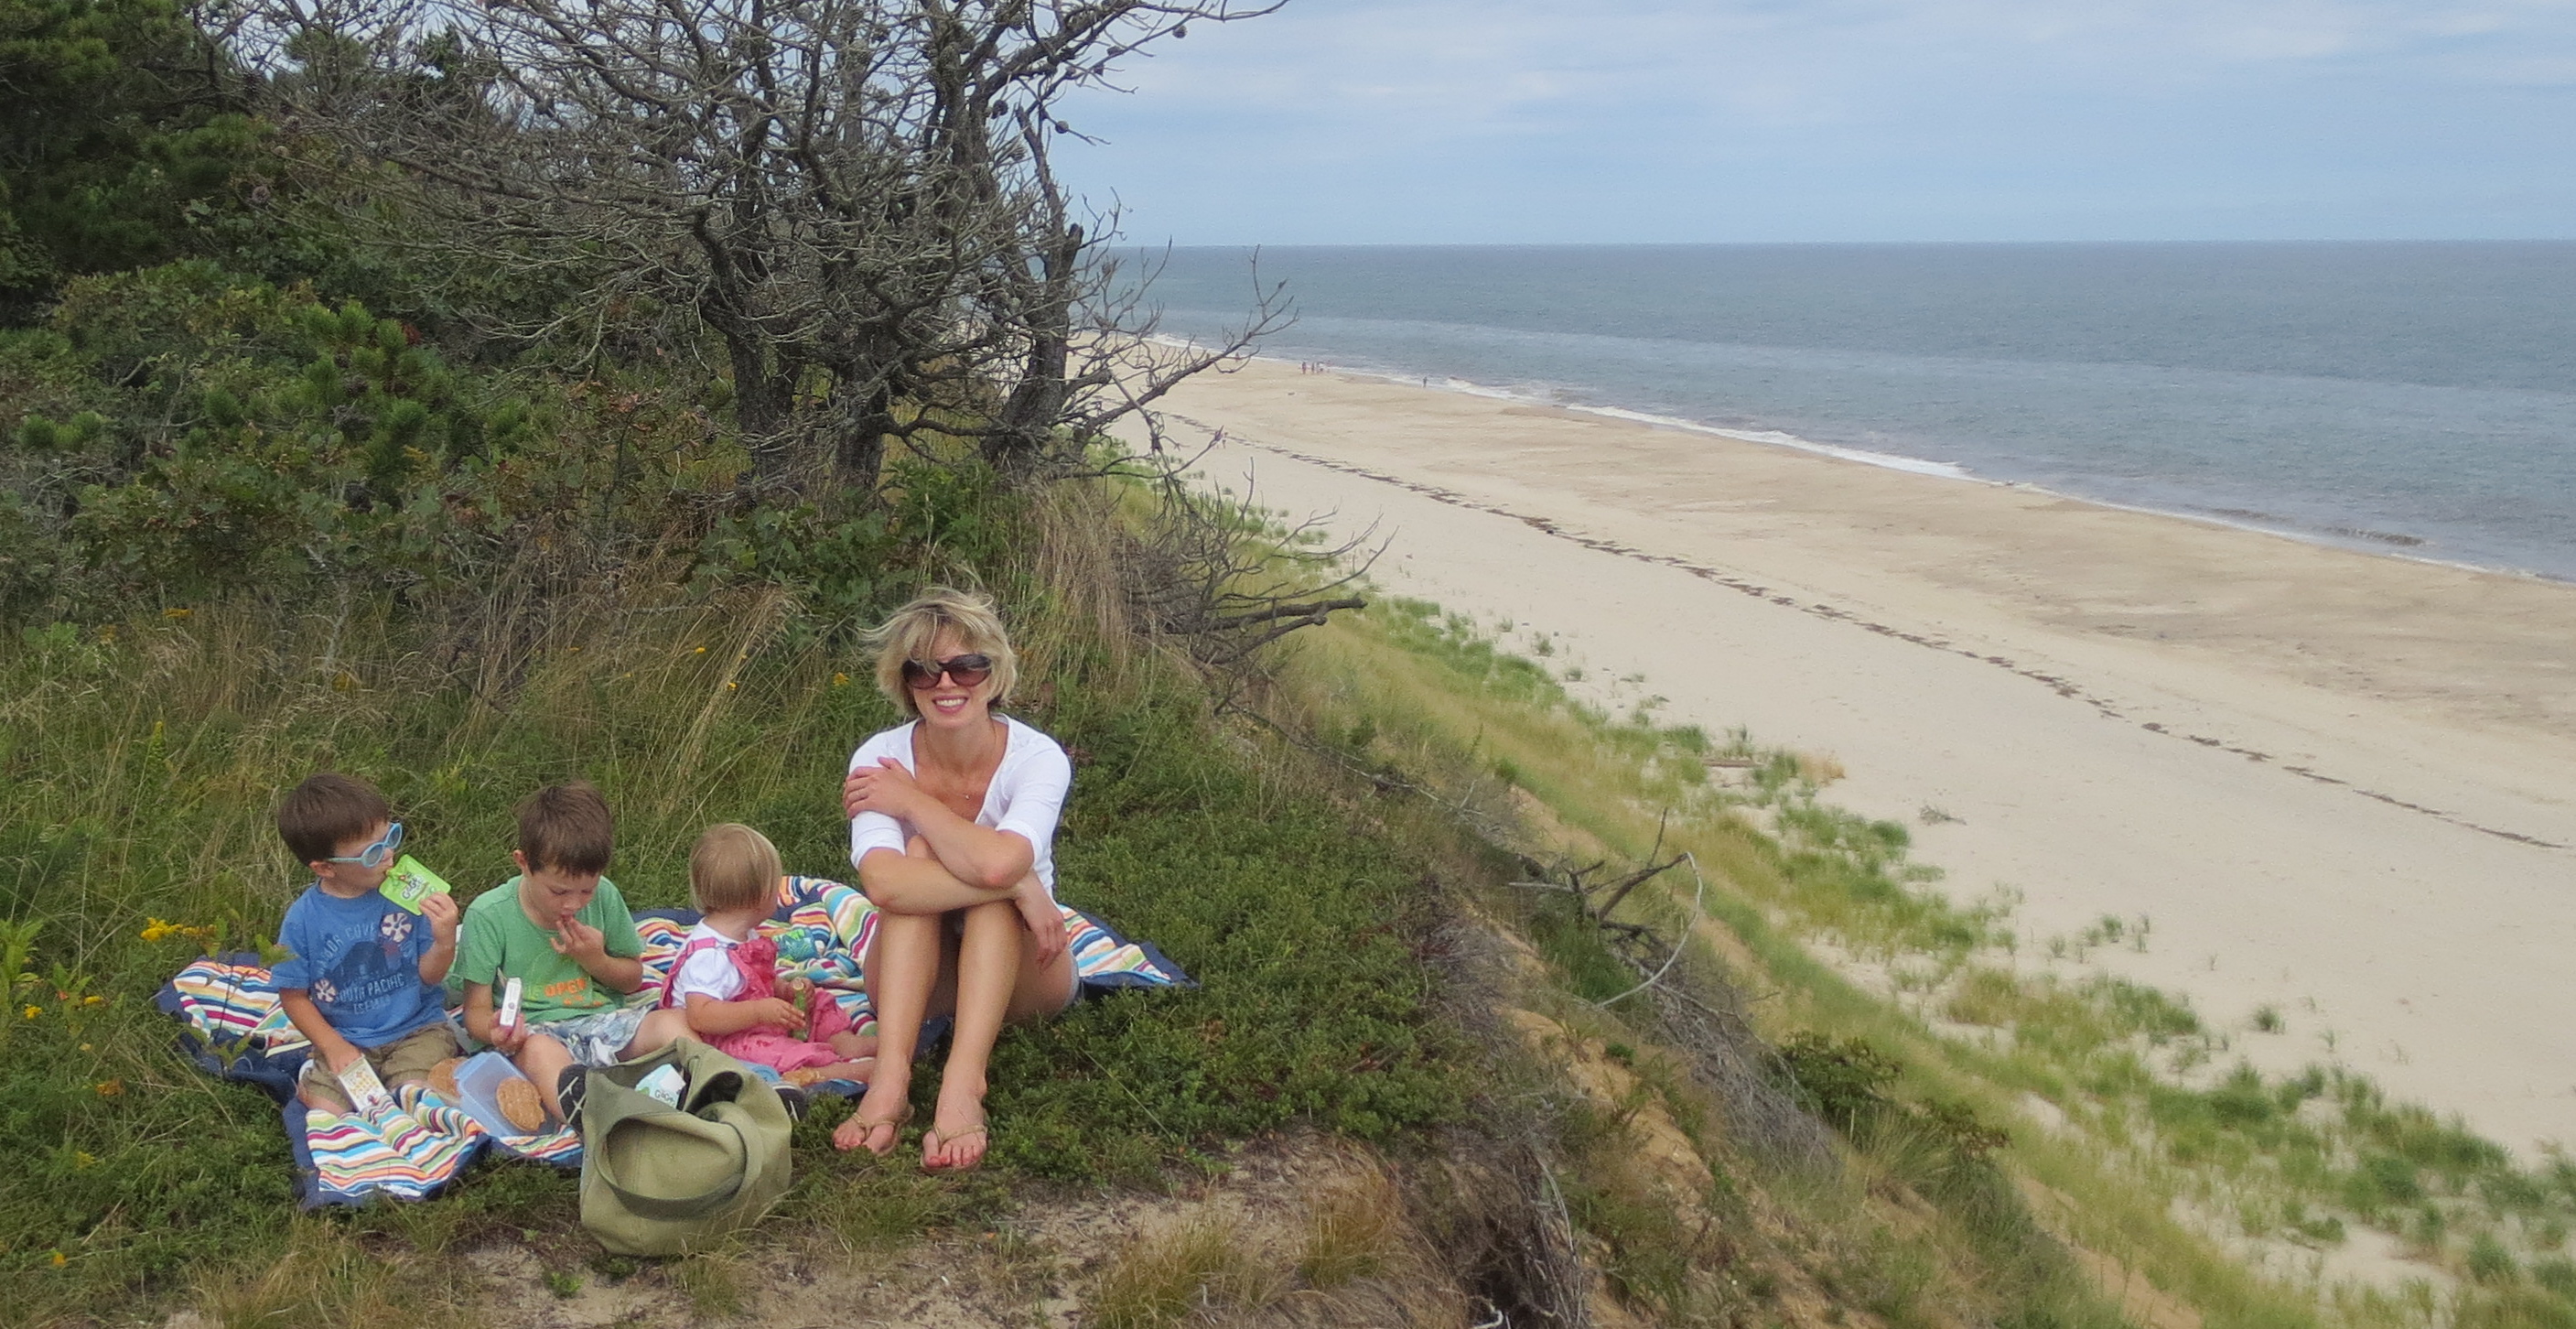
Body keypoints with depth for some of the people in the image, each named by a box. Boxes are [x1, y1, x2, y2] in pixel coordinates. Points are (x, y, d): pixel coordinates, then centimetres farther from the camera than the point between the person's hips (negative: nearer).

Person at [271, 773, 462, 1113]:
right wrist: (333, 1046, -8)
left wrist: (445, 943, -24)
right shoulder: (304, 918, -9)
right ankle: (311, 1079, 10)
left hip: (416, 1030, -1)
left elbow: (428, 976, -3)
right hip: (344, 1039, 1)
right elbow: (293, 995, 1)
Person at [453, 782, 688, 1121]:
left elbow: (633, 979, 17)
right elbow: (476, 1009, -4)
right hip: (534, 1030, -4)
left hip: (604, 1021, 4)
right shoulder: (489, 915, -5)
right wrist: (495, 1031, -28)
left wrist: (596, 960, -5)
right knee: (539, 1050, -40)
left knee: (675, 1021, -24)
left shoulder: (604, 897, 3)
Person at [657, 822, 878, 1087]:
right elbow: (700, 1016, -33)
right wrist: (760, 1011, -38)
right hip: (726, 1040, -11)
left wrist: (789, 991, 2)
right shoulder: (708, 955, -26)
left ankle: (846, 1041, -9)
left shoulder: (745, 936, 7)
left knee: (818, 1005, 11)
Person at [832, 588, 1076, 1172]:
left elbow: (997, 862, -39)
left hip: (1017, 974, -1)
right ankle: (889, 1079, -40)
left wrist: (910, 799, -24)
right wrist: (1020, 885, -35)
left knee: (996, 871, -29)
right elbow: (882, 883, -34)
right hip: (915, 976, 1)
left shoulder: (1038, 757, -18)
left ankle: (963, 1086, -42)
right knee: (919, 851, -27)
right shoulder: (879, 758, -15)